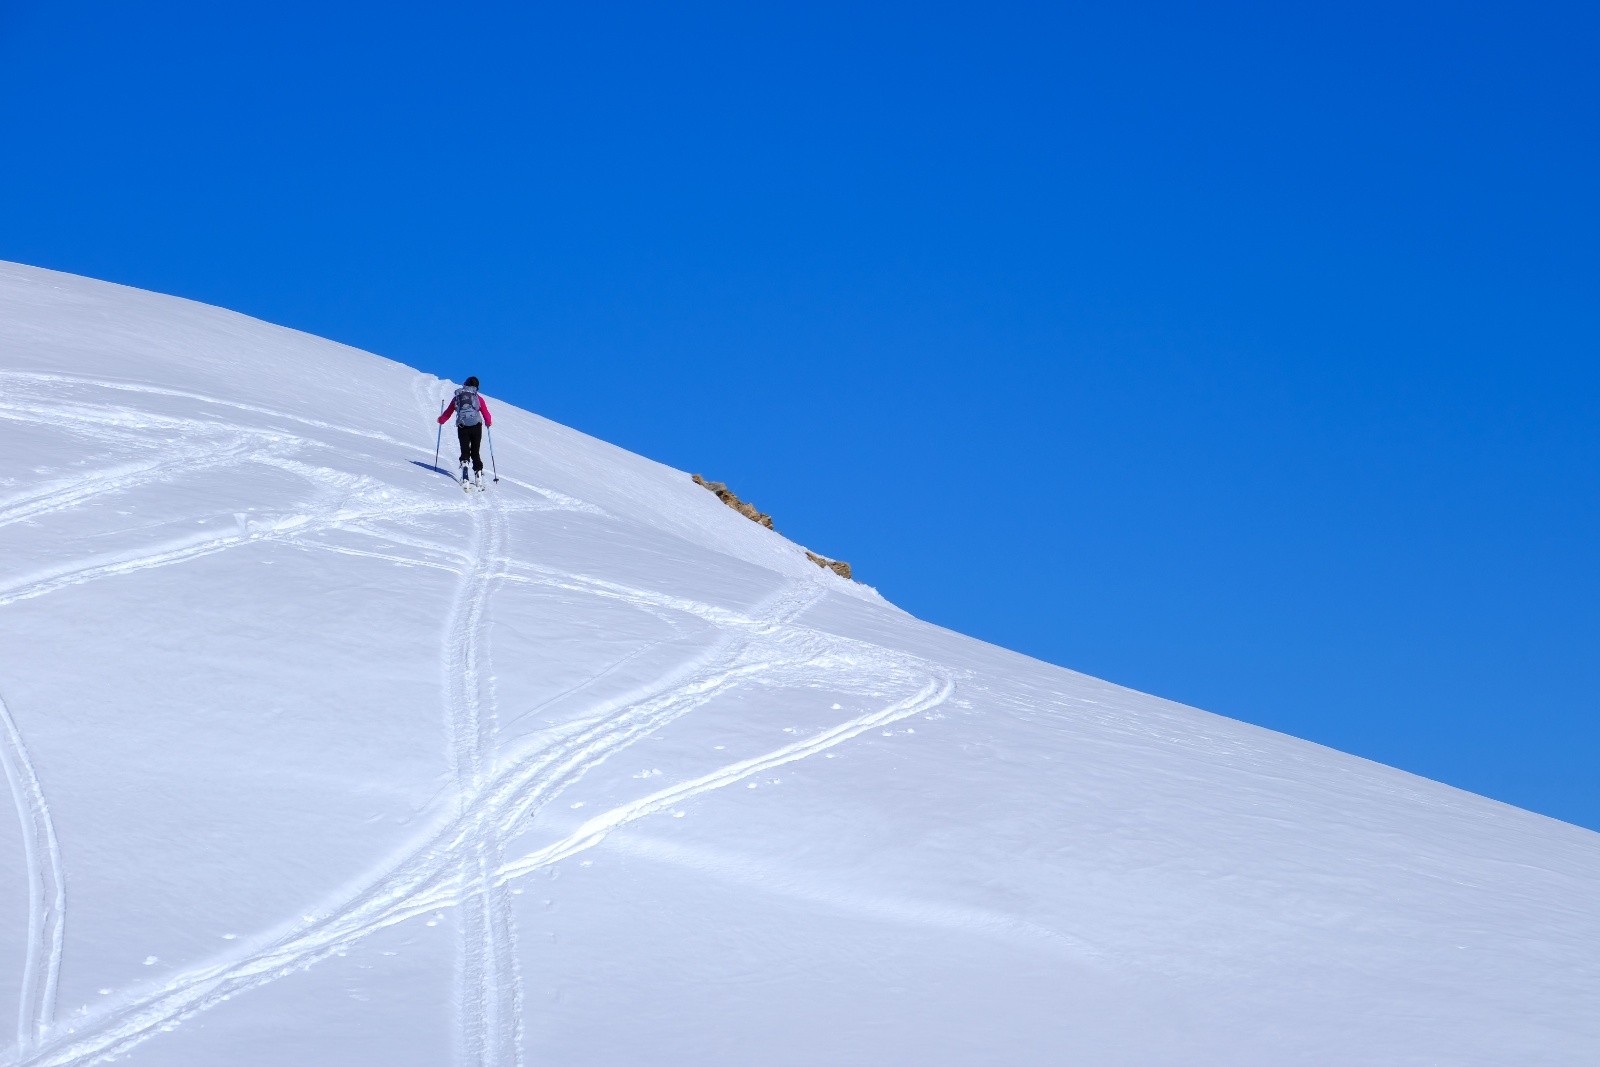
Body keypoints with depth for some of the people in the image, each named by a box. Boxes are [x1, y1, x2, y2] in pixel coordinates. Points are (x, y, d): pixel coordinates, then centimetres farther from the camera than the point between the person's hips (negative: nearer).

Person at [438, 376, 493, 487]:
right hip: (476, 427, 0)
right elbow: (486, 414, 10)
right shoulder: (478, 398, 10)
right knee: (475, 453, 12)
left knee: (465, 452, 2)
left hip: (462, 427, 0)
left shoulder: (457, 397, 13)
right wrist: (488, 423, 32)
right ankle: (478, 476, 5)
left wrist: (441, 420, 40)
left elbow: (448, 412, 20)